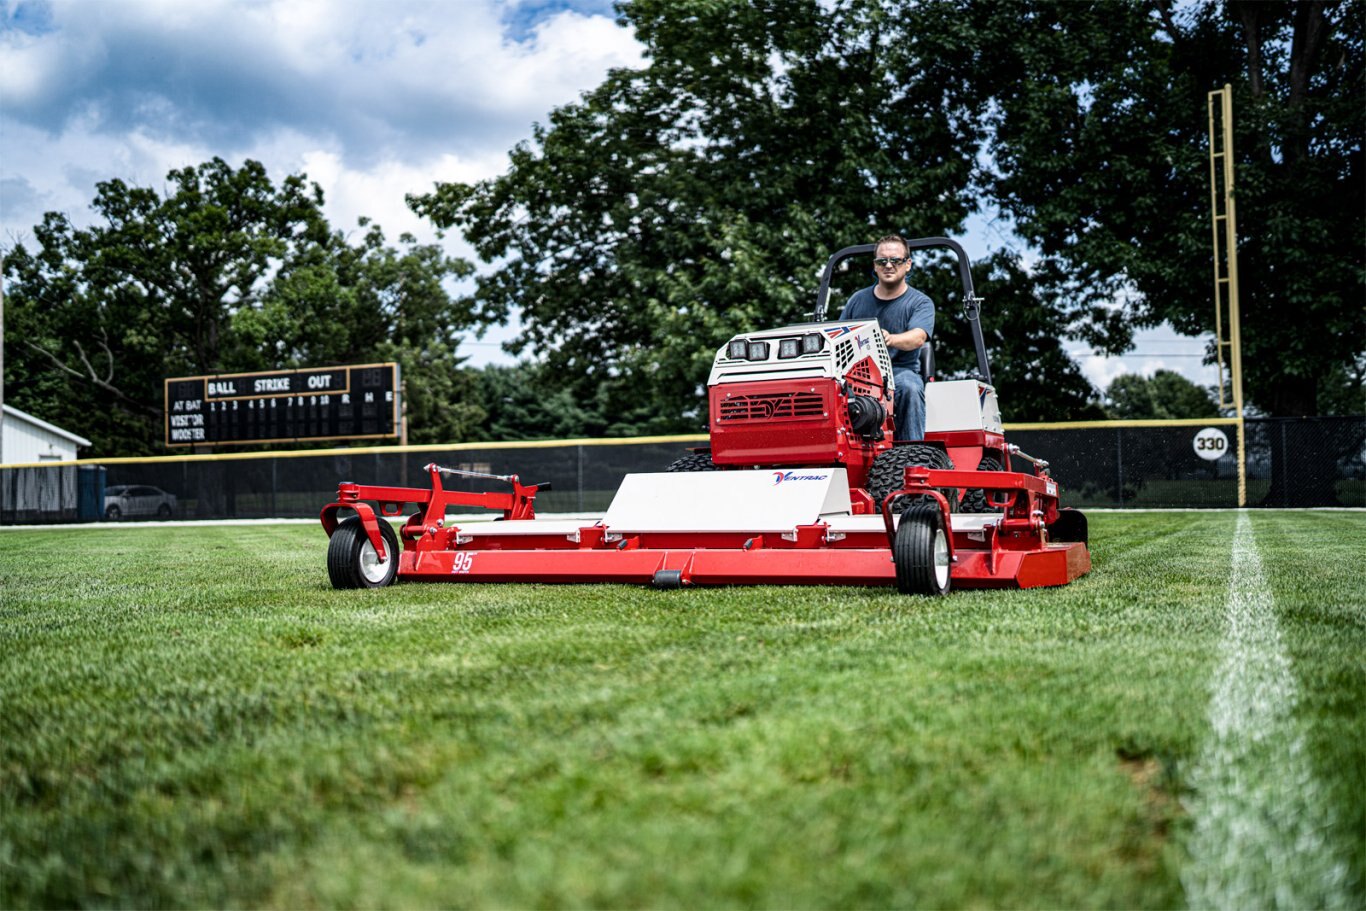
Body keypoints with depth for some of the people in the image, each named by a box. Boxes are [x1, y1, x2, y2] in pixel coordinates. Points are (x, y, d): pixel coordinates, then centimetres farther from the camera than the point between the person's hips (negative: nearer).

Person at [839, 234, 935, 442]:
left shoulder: (921, 303, 6)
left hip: (900, 371, -2)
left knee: (909, 387, -37)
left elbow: (918, 337, -14)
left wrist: (891, 339, -37)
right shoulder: (858, 299, 17)